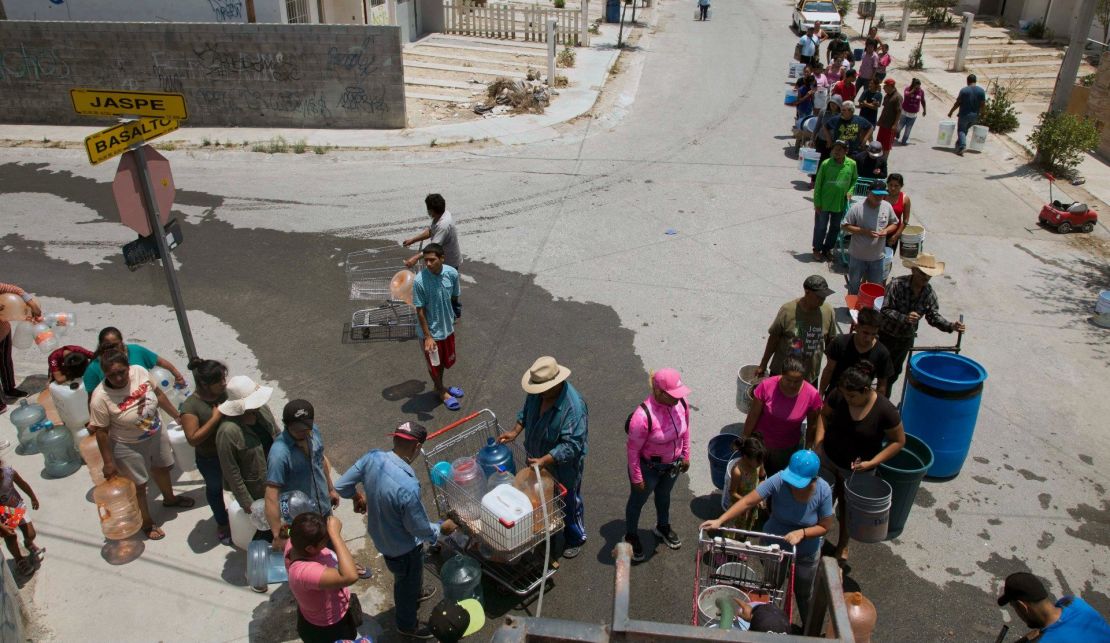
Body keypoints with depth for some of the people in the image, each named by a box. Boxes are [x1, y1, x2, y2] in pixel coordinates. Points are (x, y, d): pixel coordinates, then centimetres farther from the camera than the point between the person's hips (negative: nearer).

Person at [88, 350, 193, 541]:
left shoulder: (140, 372, -19)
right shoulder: (100, 398, -30)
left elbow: (158, 394, -2)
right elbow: (101, 432, -20)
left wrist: (176, 415, 7)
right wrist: (108, 462, -13)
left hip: (156, 434, 5)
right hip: (129, 447, -5)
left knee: (162, 468, 29)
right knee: (139, 485, 13)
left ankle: (169, 498, 58)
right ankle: (147, 523, 38)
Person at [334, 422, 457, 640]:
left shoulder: (372, 457, -22)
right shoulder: (407, 487, -42)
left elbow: (341, 486, -7)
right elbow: (419, 528, -26)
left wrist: (358, 497, 15)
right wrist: (441, 529, -5)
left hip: (379, 532, 7)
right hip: (402, 545, -6)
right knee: (406, 581, 24)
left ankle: (416, 593, 65)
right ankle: (408, 625, 51)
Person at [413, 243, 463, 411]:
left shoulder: (452, 273, -15)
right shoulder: (419, 281, -26)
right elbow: (420, 311, -19)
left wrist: (453, 318, 13)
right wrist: (428, 337, -17)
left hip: (447, 327, 4)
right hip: (431, 331, -4)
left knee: (445, 360, 24)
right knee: (434, 363, 17)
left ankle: (440, 386, 49)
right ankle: (440, 391, 41)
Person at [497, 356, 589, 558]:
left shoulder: (574, 406, -36)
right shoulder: (537, 393, -15)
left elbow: (571, 445, -34)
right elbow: (526, 411, 7)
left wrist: (544, 460, -39)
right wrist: (515, 432, -5)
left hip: (563, 466, -6)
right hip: (537, 458, 6)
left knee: (569, 503, 18)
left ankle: (576, 538, 44)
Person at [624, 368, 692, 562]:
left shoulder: (681, 403, -19)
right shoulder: (643, 416, -37)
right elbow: (633, 450, -24)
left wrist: (685, 456, 11)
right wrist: (636, 478, -15)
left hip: (673, 464, 5)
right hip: (648, 468, -5)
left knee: (664, 495, 31)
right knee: (638, 500, 21)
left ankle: (663, 527, 59)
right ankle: (631, 536, 47)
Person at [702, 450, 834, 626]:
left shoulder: (823, 491, -27)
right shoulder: (779, 480, -32)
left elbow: (825, 526, -15)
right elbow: (748, 502, -33)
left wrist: (802, 533, -32)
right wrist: (719, 521, -41)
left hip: (806, 554, 0)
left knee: (803, 594, 25)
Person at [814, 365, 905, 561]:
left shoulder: (885, 410, -28)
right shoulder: (838, 395, -20)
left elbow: (899, 441, -14)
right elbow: (824, 415, -1)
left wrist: (872, 462, -21)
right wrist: (818, 442, -14)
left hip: (857, 470, -2)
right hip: (828, 459, 2)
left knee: (848, 508, 20)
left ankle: (843, 545, 46)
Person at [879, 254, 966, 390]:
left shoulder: (929, 293, -9)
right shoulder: (897, 284, -24)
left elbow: (933, 316, -6)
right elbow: (886, 310, -26)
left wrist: (951, 326, -25)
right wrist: (904, 318, -44)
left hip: (906, 339, 5)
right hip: (886, 335, -5)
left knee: (894, 372, 18)